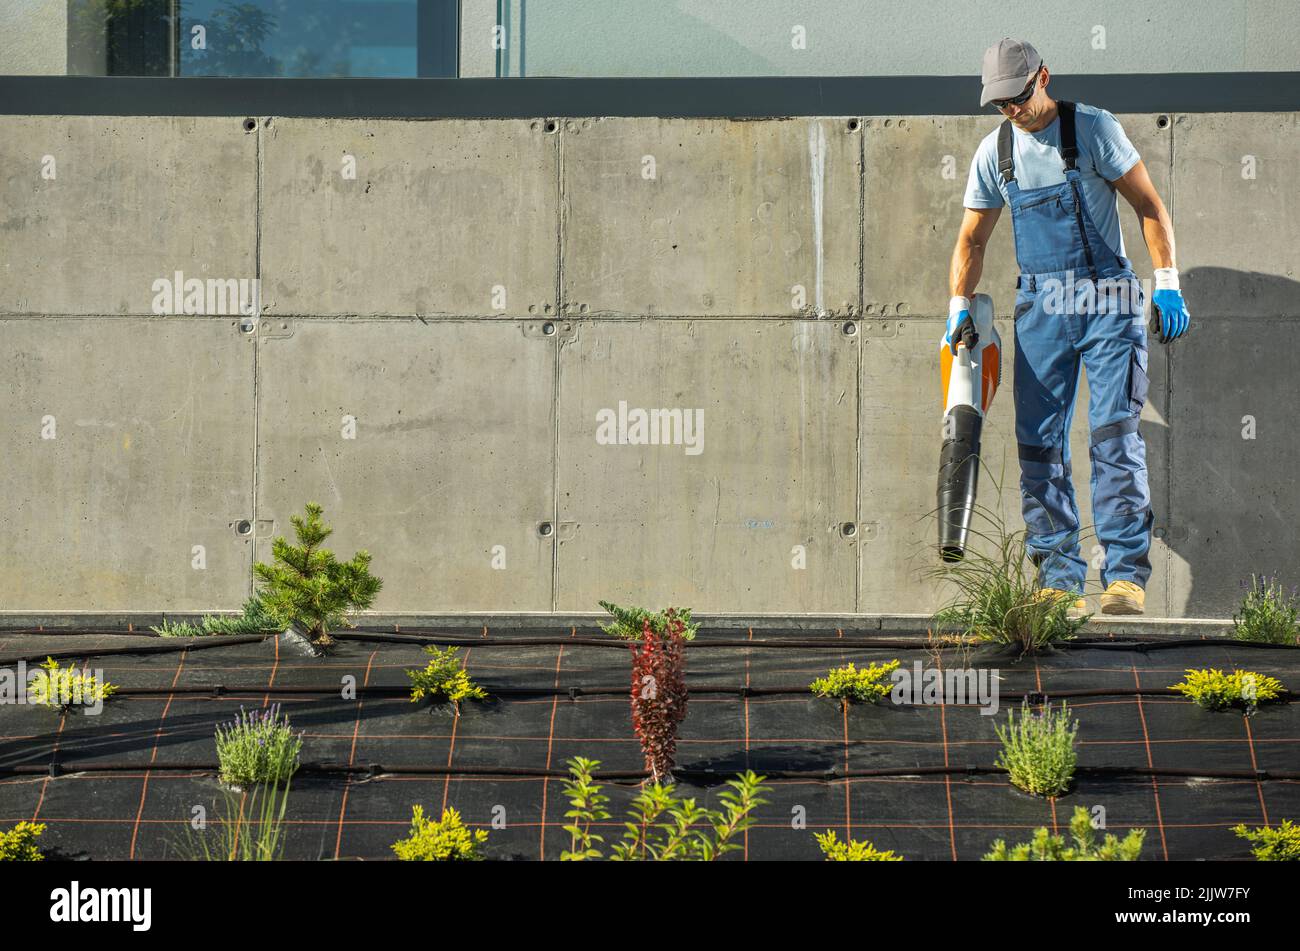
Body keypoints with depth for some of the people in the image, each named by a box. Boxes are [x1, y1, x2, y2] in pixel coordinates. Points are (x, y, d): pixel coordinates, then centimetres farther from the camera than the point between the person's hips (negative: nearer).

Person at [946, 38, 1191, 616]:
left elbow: (1149, 205, -2)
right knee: (1040, 443, -1)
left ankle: (1126, 574, -11)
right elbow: (972, 239, 14)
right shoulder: (994, 152, 6)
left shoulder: (1094, 129, -5)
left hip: (1108, 302, -4)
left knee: (1115, 434, -11)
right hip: (1039, 307, 4)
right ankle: (1059, 579, 2)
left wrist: (1168, 285, -8)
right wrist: (959, 307, 2)